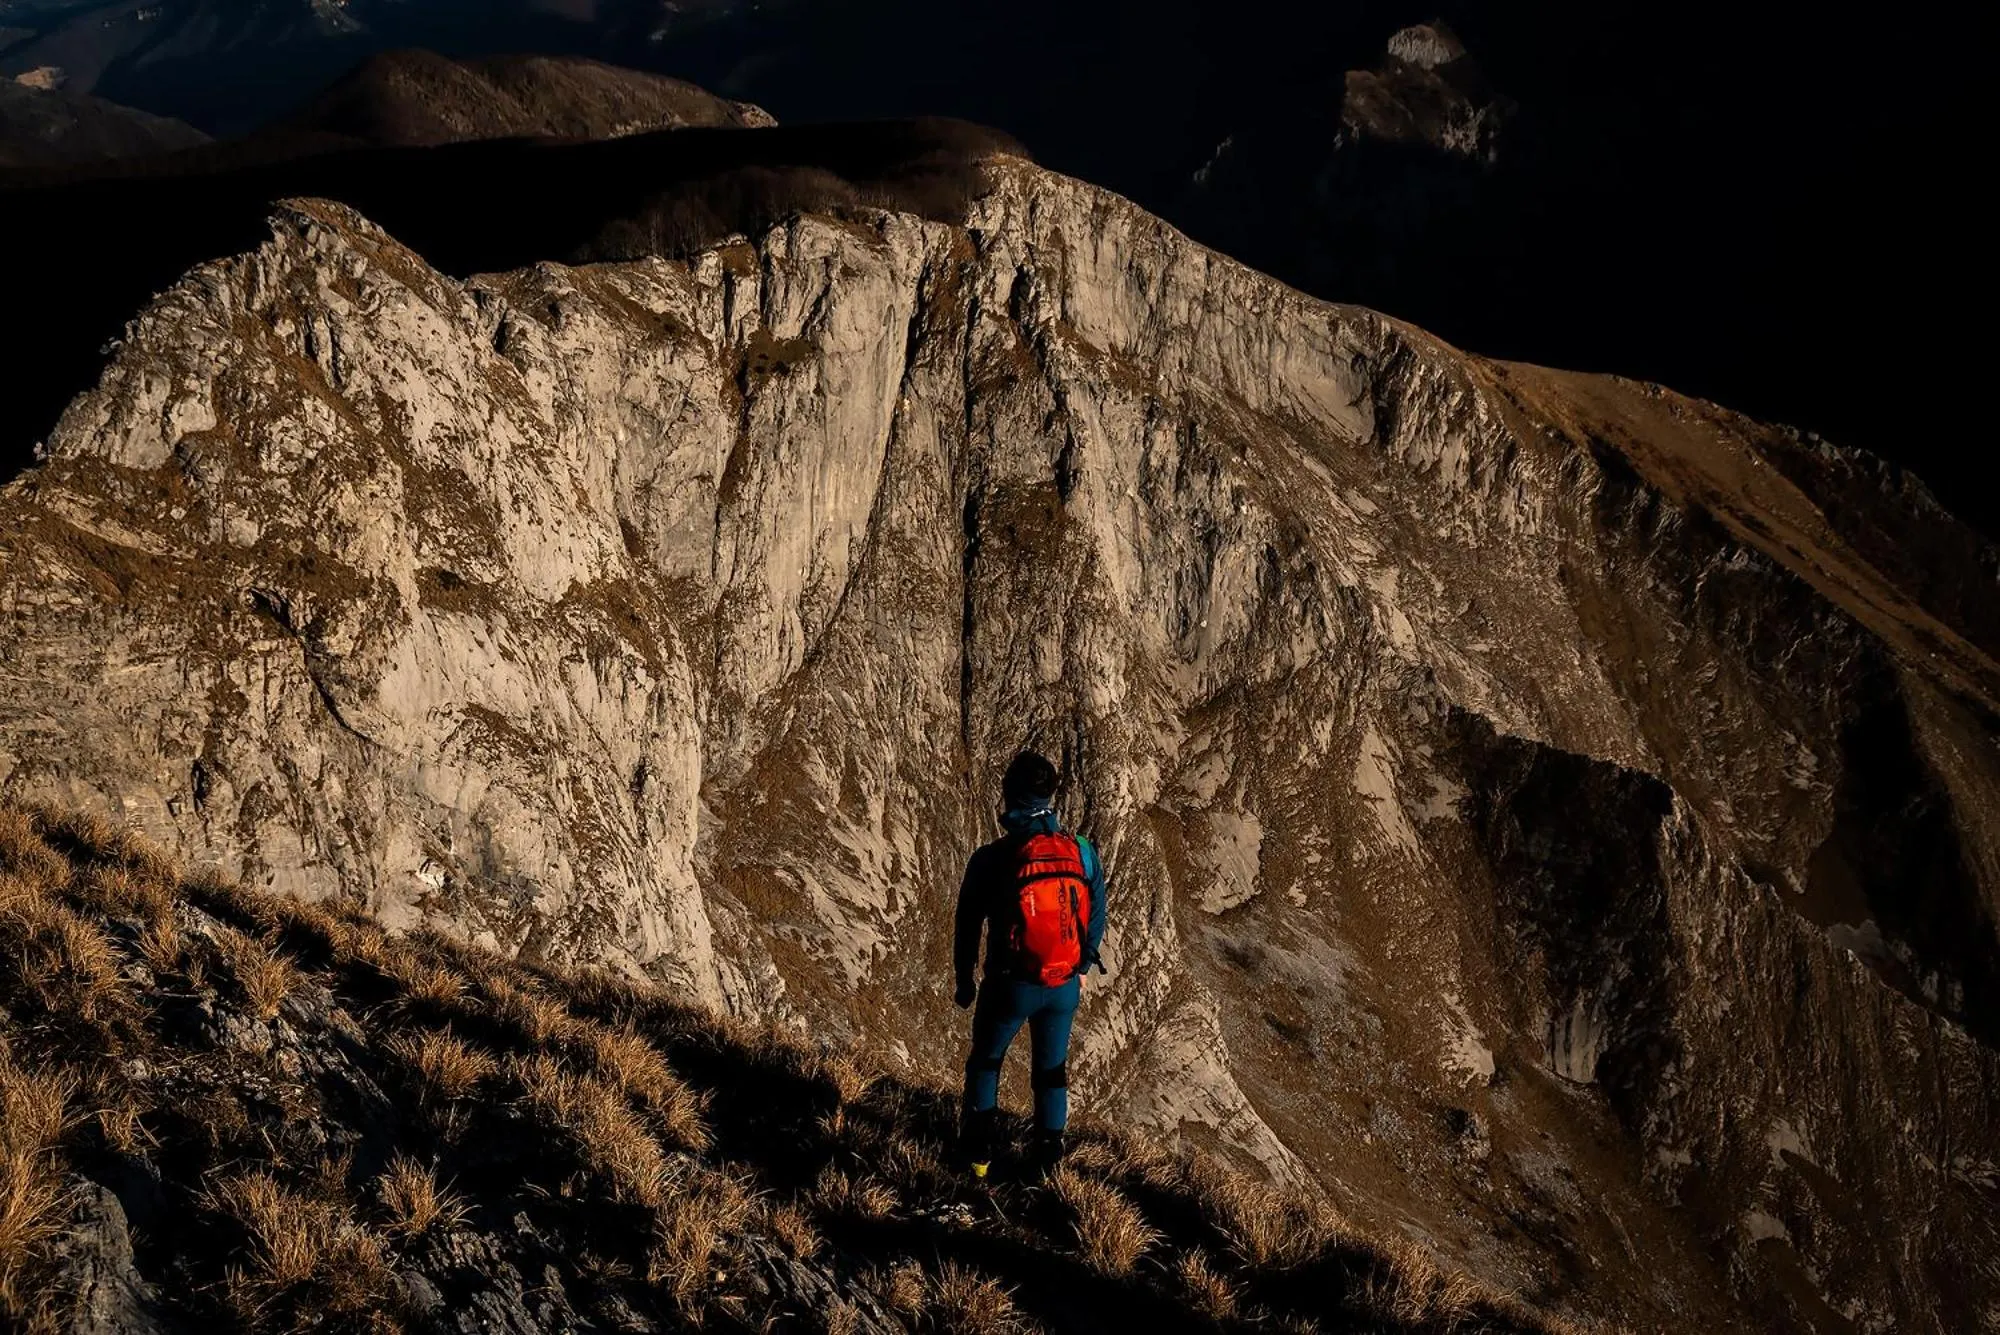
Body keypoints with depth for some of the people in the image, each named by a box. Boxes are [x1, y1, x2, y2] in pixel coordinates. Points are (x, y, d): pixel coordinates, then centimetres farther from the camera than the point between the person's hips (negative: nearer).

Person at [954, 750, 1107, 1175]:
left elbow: (967, 927, -6)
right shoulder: (1082, 852, -10)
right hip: (1064, 986, 2)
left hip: (1009, 986, -2)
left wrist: (964, 980, 9)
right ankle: (1047, 1157, 31)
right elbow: (1096, 918, 2)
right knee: (1052, 1069, 21)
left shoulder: (990, 860, -17)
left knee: (985, 1062, 23)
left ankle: (980, 1153, 25)